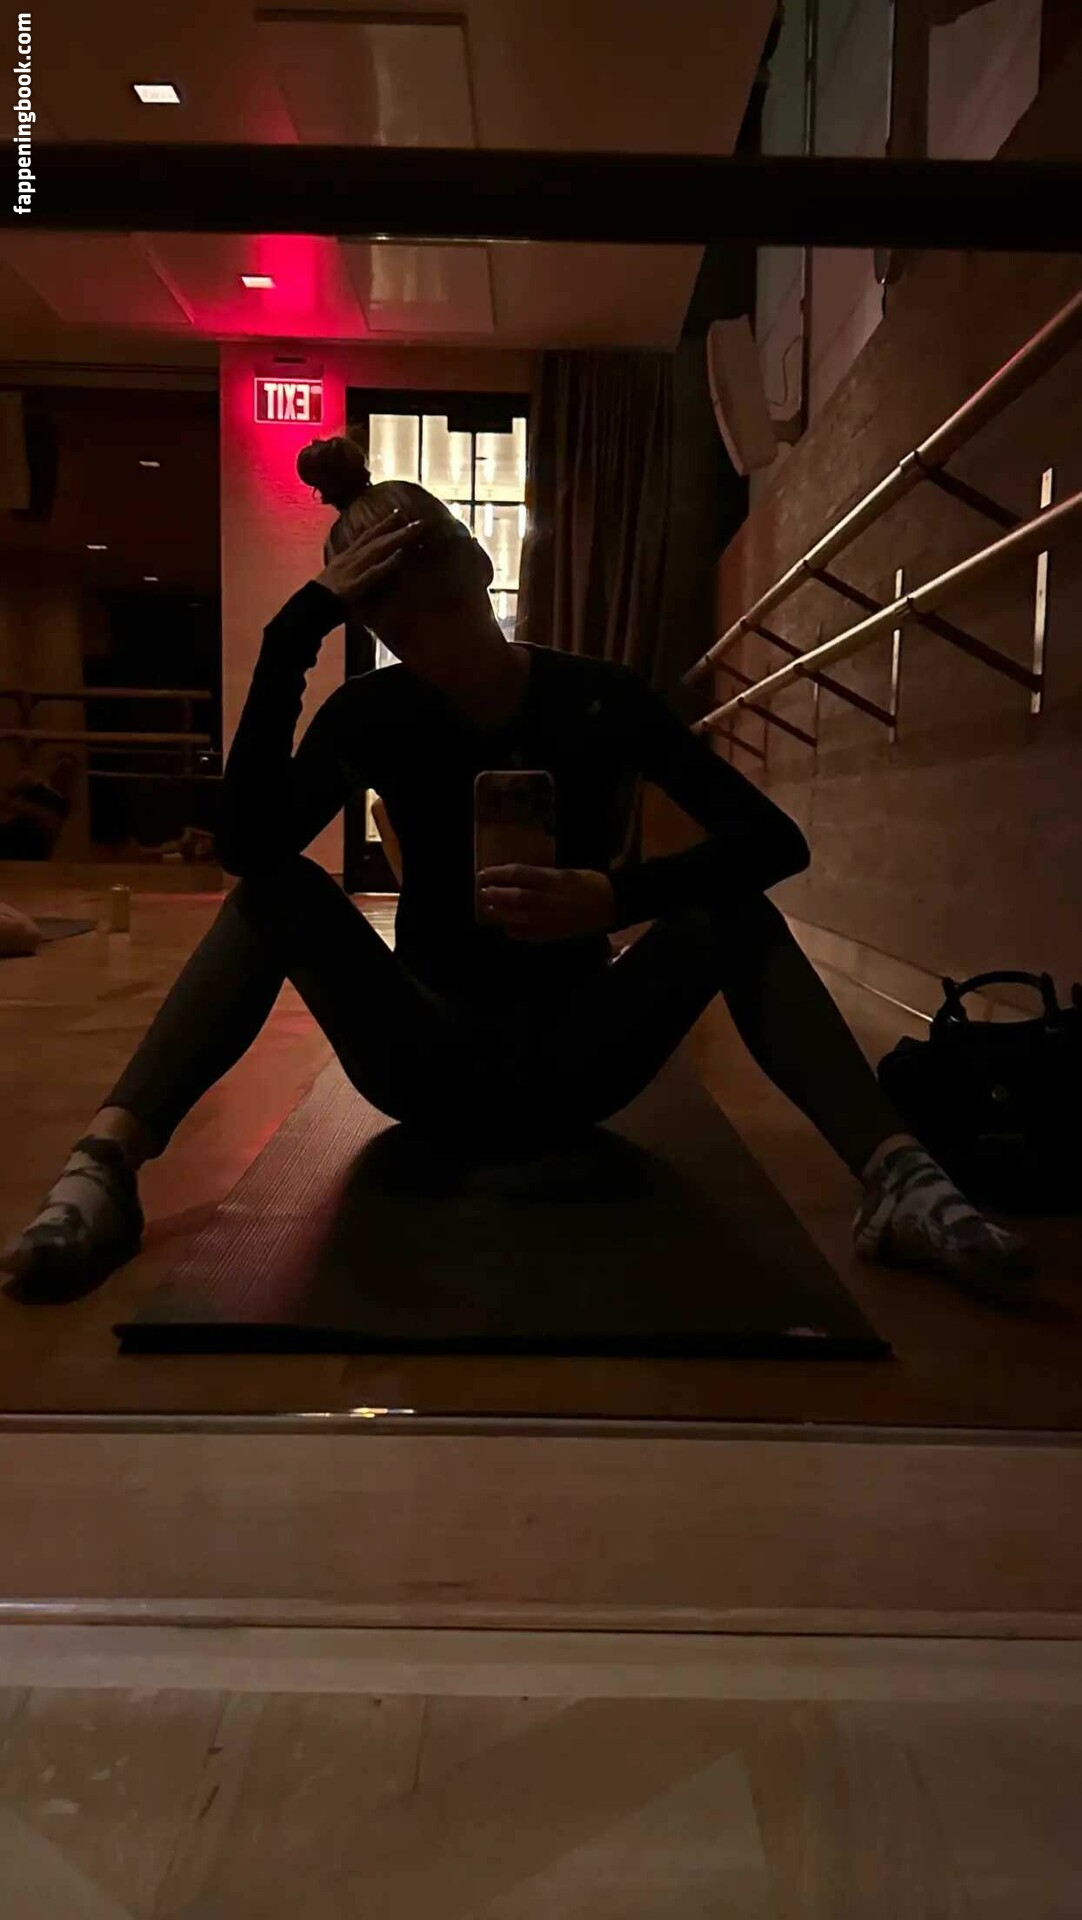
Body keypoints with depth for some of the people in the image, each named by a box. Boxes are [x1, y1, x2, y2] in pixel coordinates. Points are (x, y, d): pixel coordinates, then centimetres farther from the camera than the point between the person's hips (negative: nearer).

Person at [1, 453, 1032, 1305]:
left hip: (573, 1059, 0)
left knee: (732, 909, -24)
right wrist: (294, 629, -32)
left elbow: (775, 838, -19)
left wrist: (615, 896, -34)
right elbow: (247, 843, -25)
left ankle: (895, 1179, -40)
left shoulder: (599, 700, -8)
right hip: (427, 1063, 1)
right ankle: (102, 1165, -39)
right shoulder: (375, 711, -6)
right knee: (280, 893, -22)